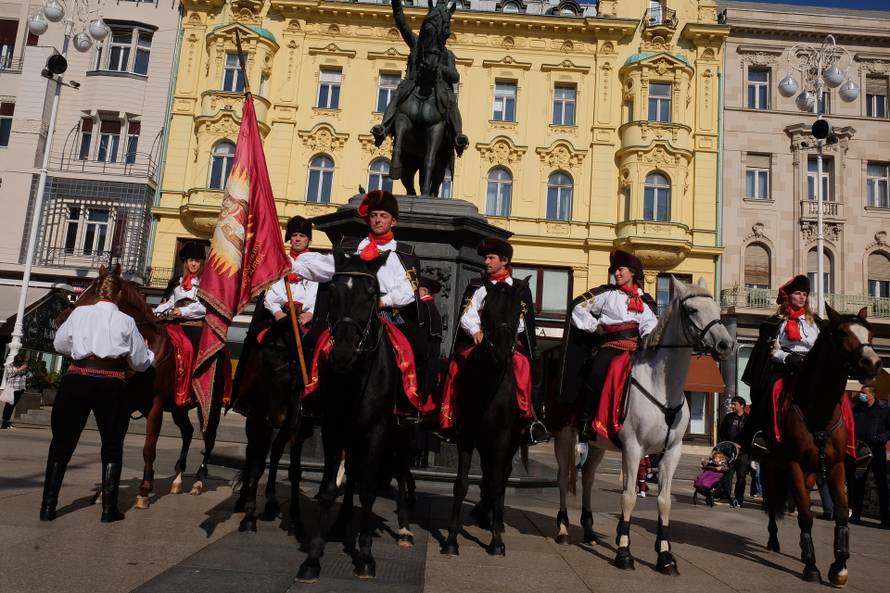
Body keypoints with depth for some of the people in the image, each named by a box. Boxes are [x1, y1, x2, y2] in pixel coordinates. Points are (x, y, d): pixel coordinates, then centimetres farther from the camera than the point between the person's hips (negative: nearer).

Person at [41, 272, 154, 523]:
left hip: (76, 379, 2)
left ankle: (48, 507, 16)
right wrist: (149, 354, 26)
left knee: (61, 443, 14)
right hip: (112, 383, -1)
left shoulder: (79, 313, 5)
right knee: (112, 447, 10)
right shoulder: (126, 321, 1)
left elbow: (59, 344, 18)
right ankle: (109, 509, 12)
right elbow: (140, 362, 6)